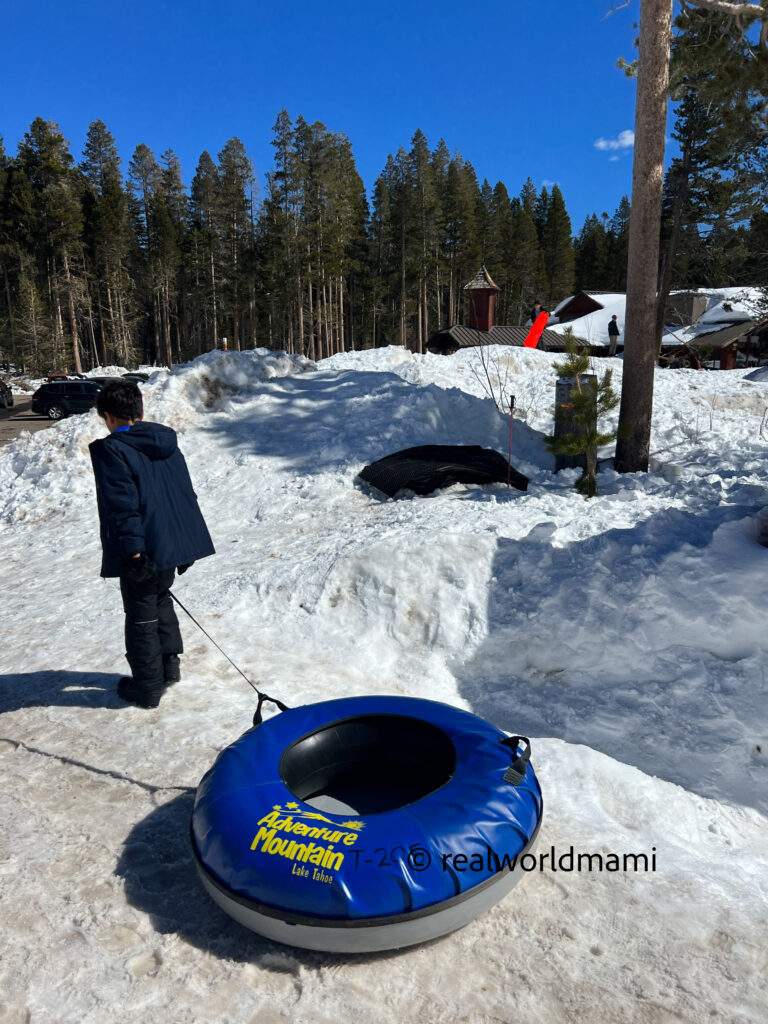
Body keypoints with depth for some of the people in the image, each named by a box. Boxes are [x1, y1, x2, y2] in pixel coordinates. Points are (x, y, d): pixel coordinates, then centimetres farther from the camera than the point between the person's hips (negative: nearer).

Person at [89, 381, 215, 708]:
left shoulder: (111, 450, -13)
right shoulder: (168, 444, 9)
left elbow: (122, 505, -21)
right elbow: (187, 494, 13)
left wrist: (132, 549, -20)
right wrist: (187, 545, 18)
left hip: (142, 554, -7)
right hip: (174, 544, 7)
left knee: (141, 618, 7)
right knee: (161, 601, 26)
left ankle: (147, 687, 19)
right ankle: (169, 665, 35)